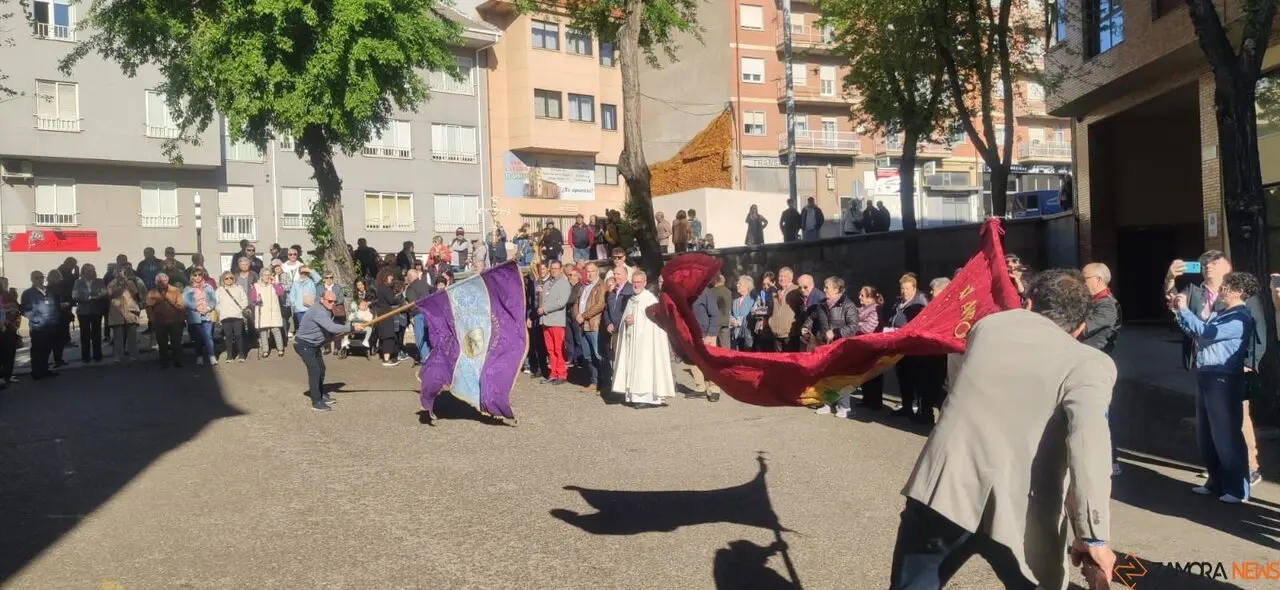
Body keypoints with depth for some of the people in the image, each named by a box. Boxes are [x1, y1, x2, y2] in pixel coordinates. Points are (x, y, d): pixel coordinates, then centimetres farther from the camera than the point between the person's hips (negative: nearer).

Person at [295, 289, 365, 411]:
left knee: (321, 368, 20)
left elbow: (329, 330, 10)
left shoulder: (328, 312, 6)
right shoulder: (318, 311, -27)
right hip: (304, 344, -11)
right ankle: (316, 402, -16)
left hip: (313, 344, 11)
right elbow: (331, 327, -40)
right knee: (314, 369, -18)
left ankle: (320, 395, 39)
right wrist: (352, 328, -39)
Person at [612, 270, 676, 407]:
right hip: (631, 339, 7)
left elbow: (653, 321, -12)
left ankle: (648, 397, -7)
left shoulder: (650, 299, -7)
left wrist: (635, 320, -13)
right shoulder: (631, 300, 15)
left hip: (646, 340, -7)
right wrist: (626, 321, -2)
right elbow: (625, 319, 20)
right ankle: (634, 396, 11)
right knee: (632, 366, 5)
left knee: (644, 366, -9)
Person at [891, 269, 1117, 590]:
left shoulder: (988, 325, 14)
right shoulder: (1089, 363, -1)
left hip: (943, 490, 3)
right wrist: (1093, 536, -17)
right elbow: (1087, 442, -17)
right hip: (1020, 514, -3)